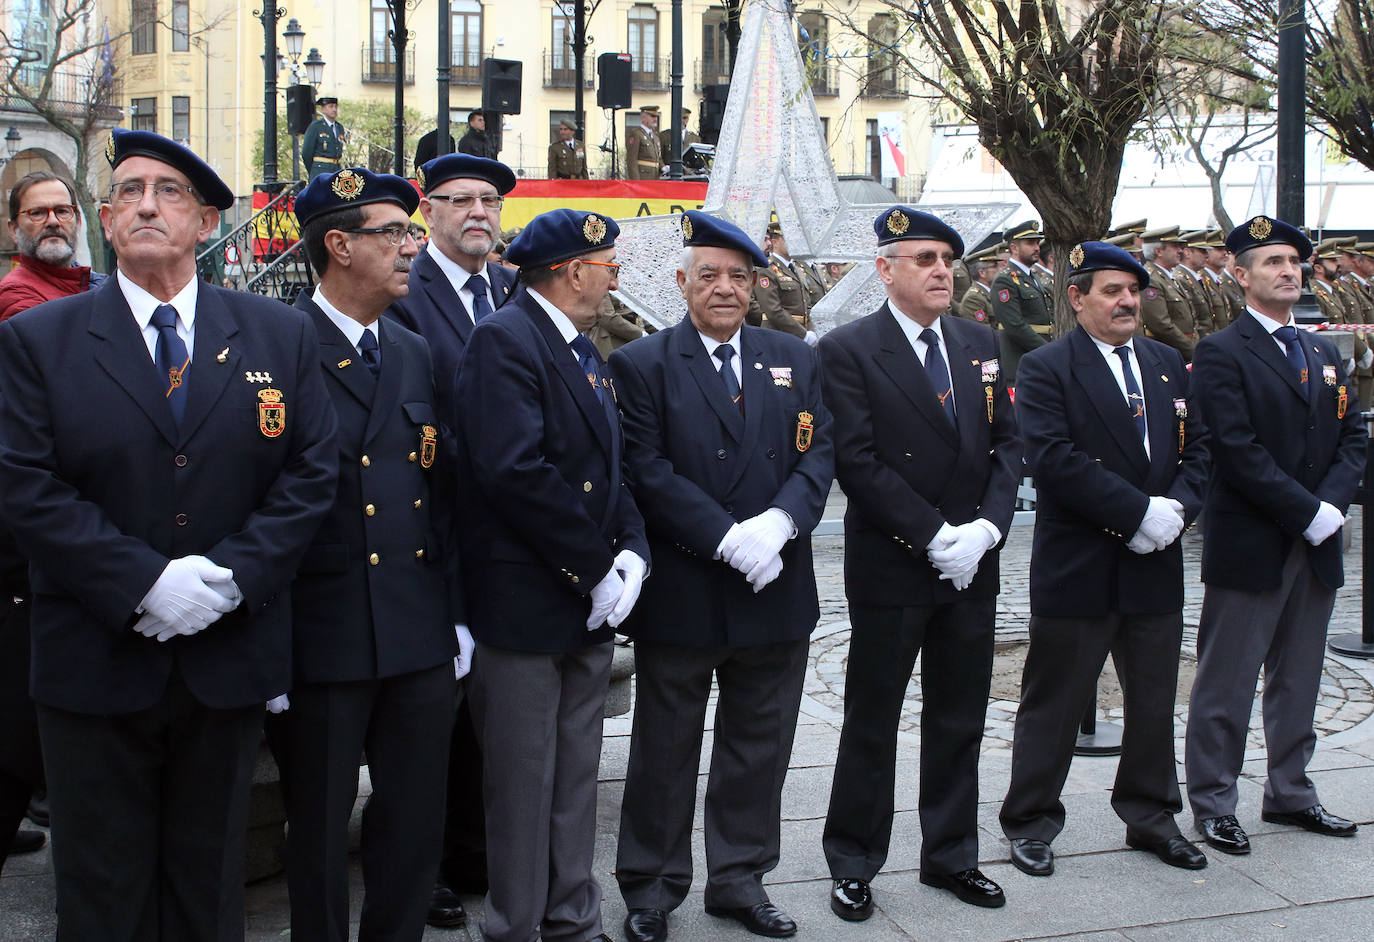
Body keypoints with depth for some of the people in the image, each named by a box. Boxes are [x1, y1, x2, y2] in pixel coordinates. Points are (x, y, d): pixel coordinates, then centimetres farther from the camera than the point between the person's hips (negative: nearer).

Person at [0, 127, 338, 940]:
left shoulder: (280, 334, 4)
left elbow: (312, 471, 0)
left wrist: (236, 574, -13)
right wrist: (142, 584, -18)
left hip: (230, 654, 1)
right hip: (96, 662, -1)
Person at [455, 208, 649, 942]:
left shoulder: (584, 353, 15)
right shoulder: (503, 341, -14)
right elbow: (514, 470, -24)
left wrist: (632, 550, -2)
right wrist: (597, 568, -19)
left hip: (591, 607, 8)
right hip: (526, 605, -8)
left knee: (576, 780, 16)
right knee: (523, 785, 4)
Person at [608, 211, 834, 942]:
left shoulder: (796, 360, 10)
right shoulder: (640, 365, -3)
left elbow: (819, 454, 3)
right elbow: (648, 472, -12)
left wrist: (779, 522, -15)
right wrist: (728, 538, -19)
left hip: (775, 591, 4)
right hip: (679, 596, -4)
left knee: (759, 748, 13)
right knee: (665, 751, 8)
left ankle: (739, 878, 29)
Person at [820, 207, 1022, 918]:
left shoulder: (979, 343, 9)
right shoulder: (848, 350, -9)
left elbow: (1006, 444, 8)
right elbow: (858, 461, -15)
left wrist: (986, 526, -8)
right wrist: (935, 537, -18)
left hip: (972, 566, 5)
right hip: (890, 569, -5)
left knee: (959, 720, 14)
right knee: (871, 724, 7)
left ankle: (950, 855, 29)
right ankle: (852, 865, 21)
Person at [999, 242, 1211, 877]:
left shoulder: (1168, 365, 12)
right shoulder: (1045, 369, -8)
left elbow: (1197, 447, 10)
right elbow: (1054, 460, -19)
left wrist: (1178, 508, -10)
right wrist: (1140, 511, -20)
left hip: (1155, 564, 6)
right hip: (1077, 566, -6)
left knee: (1154, 700, 16)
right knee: (1055, 703, 4)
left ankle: (1150, 816, 31)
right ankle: (1030, 824, 17)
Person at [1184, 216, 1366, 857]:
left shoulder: (1324, 353, 15)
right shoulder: (1221, 354, -8)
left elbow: (1354, 437, 9)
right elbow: (1240, 451, -17)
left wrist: (1333, 503, -8)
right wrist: (1308, 511, -17)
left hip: (1317, 545, 7)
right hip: (1250, 546, -7)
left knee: (1298, 680, 15)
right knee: (1227, 684, 2)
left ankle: (1289, 793, 27)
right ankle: (1213, 804, 12)